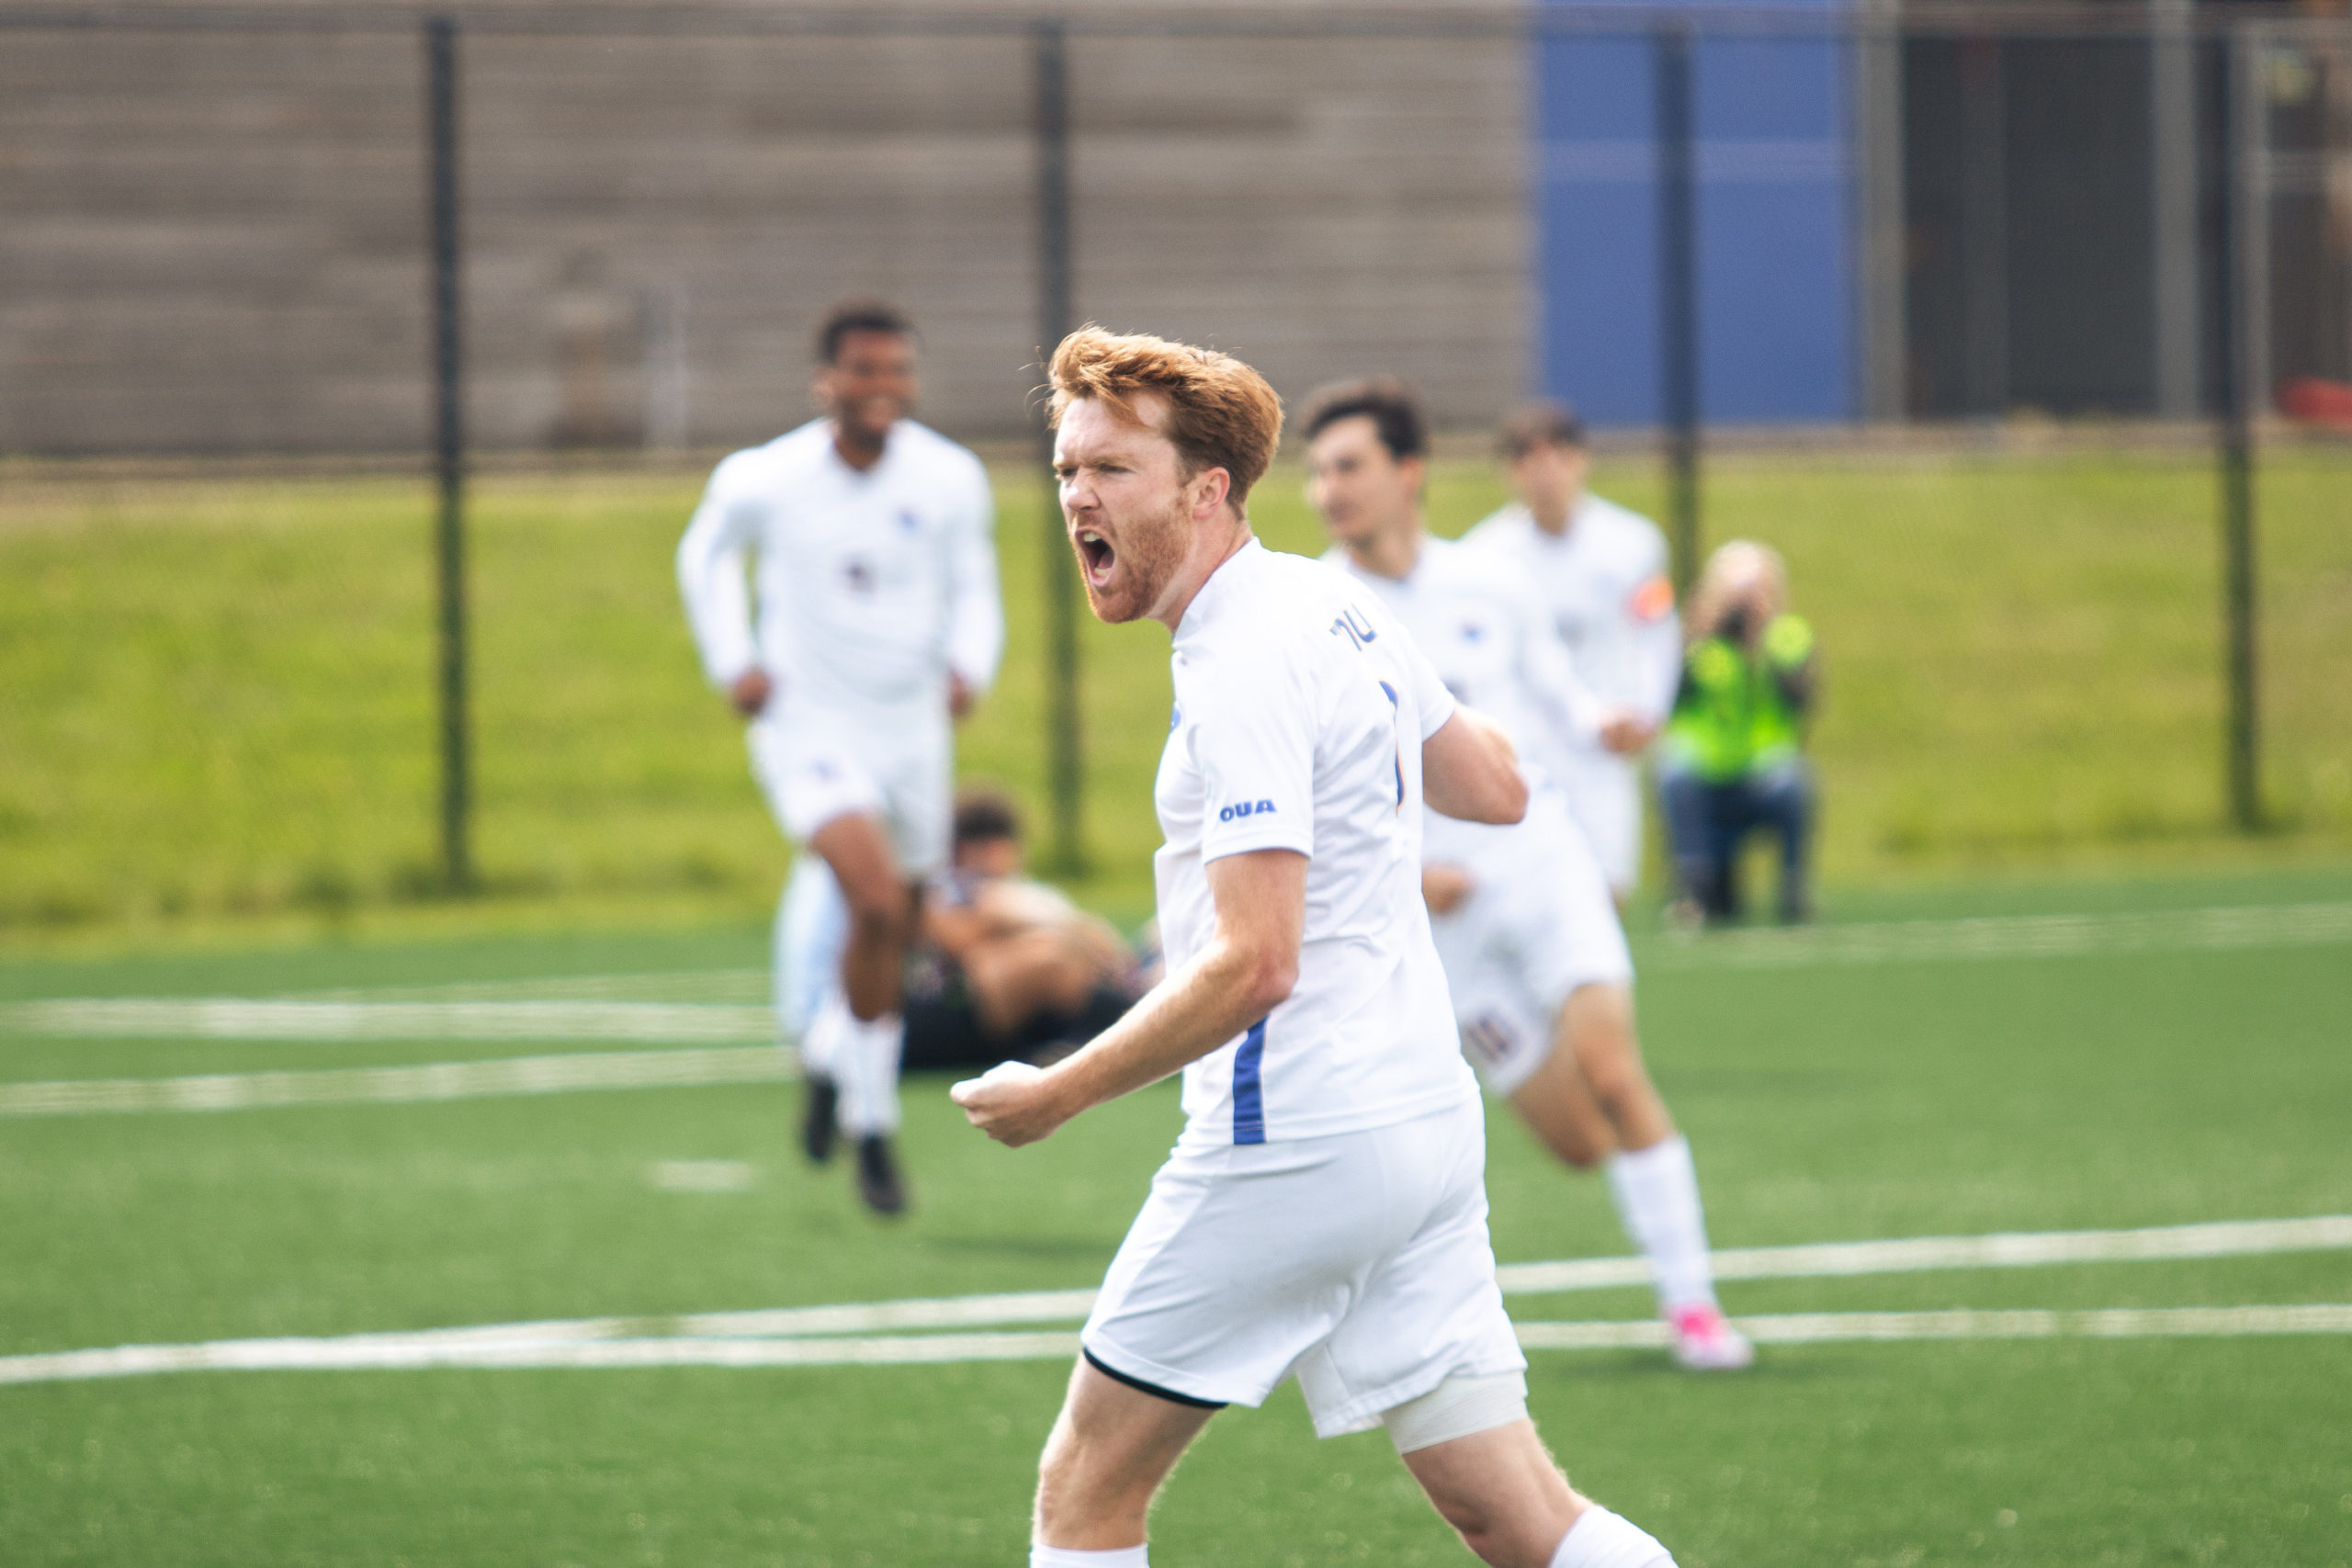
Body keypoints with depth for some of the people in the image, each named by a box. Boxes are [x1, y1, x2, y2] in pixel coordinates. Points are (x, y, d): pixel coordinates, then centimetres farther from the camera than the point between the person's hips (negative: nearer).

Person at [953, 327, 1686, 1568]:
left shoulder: (1243, 674, -16)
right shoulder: (1337, 609, 11)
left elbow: (1253, 966, -23)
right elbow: (1497, 788, 24)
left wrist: (1057, 1094, -15)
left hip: (1293, 1143, -9)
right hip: (1427, 1127, 9)